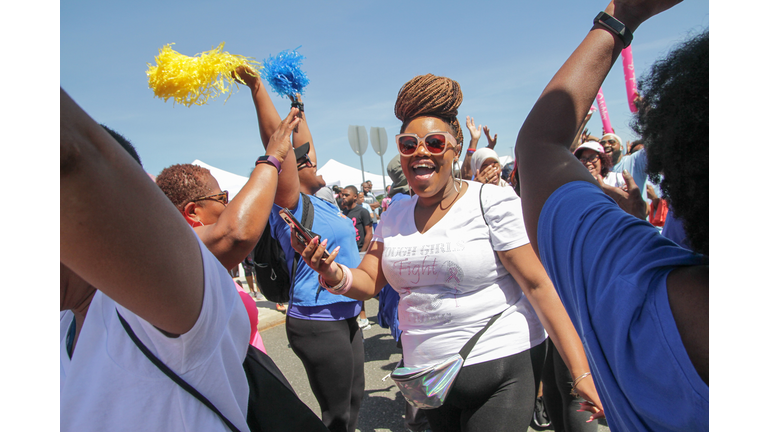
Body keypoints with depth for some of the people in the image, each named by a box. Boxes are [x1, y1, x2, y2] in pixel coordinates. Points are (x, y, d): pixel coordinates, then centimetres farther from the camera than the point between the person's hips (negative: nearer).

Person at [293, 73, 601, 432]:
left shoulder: (493, 203, -11)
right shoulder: (394, 215, 5)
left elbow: (538, 287, -13)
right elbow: (368, 282, 6)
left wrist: (581, 372, -17)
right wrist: (334, 275, -16)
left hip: (502, 375, -5)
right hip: (426, 376, 5)